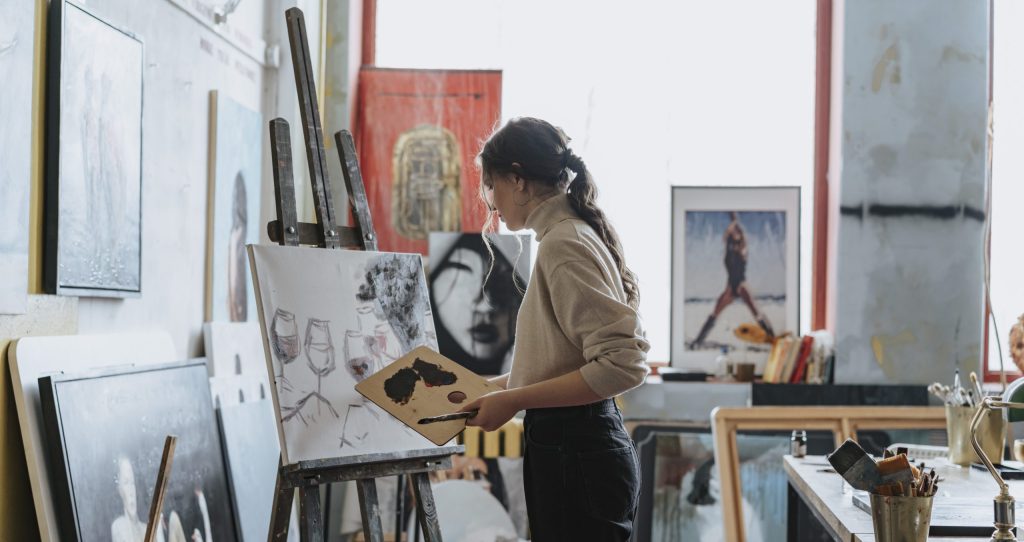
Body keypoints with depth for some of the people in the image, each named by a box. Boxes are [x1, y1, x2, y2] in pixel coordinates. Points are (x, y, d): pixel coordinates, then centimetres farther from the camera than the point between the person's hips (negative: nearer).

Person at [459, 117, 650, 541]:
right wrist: (496, 387, 19)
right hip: (576, 446, 10)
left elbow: (622, 364, -23)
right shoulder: (576, 234, 14)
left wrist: (513, 400, -20)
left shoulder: (564, 243, -15)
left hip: (573, 456, -10)